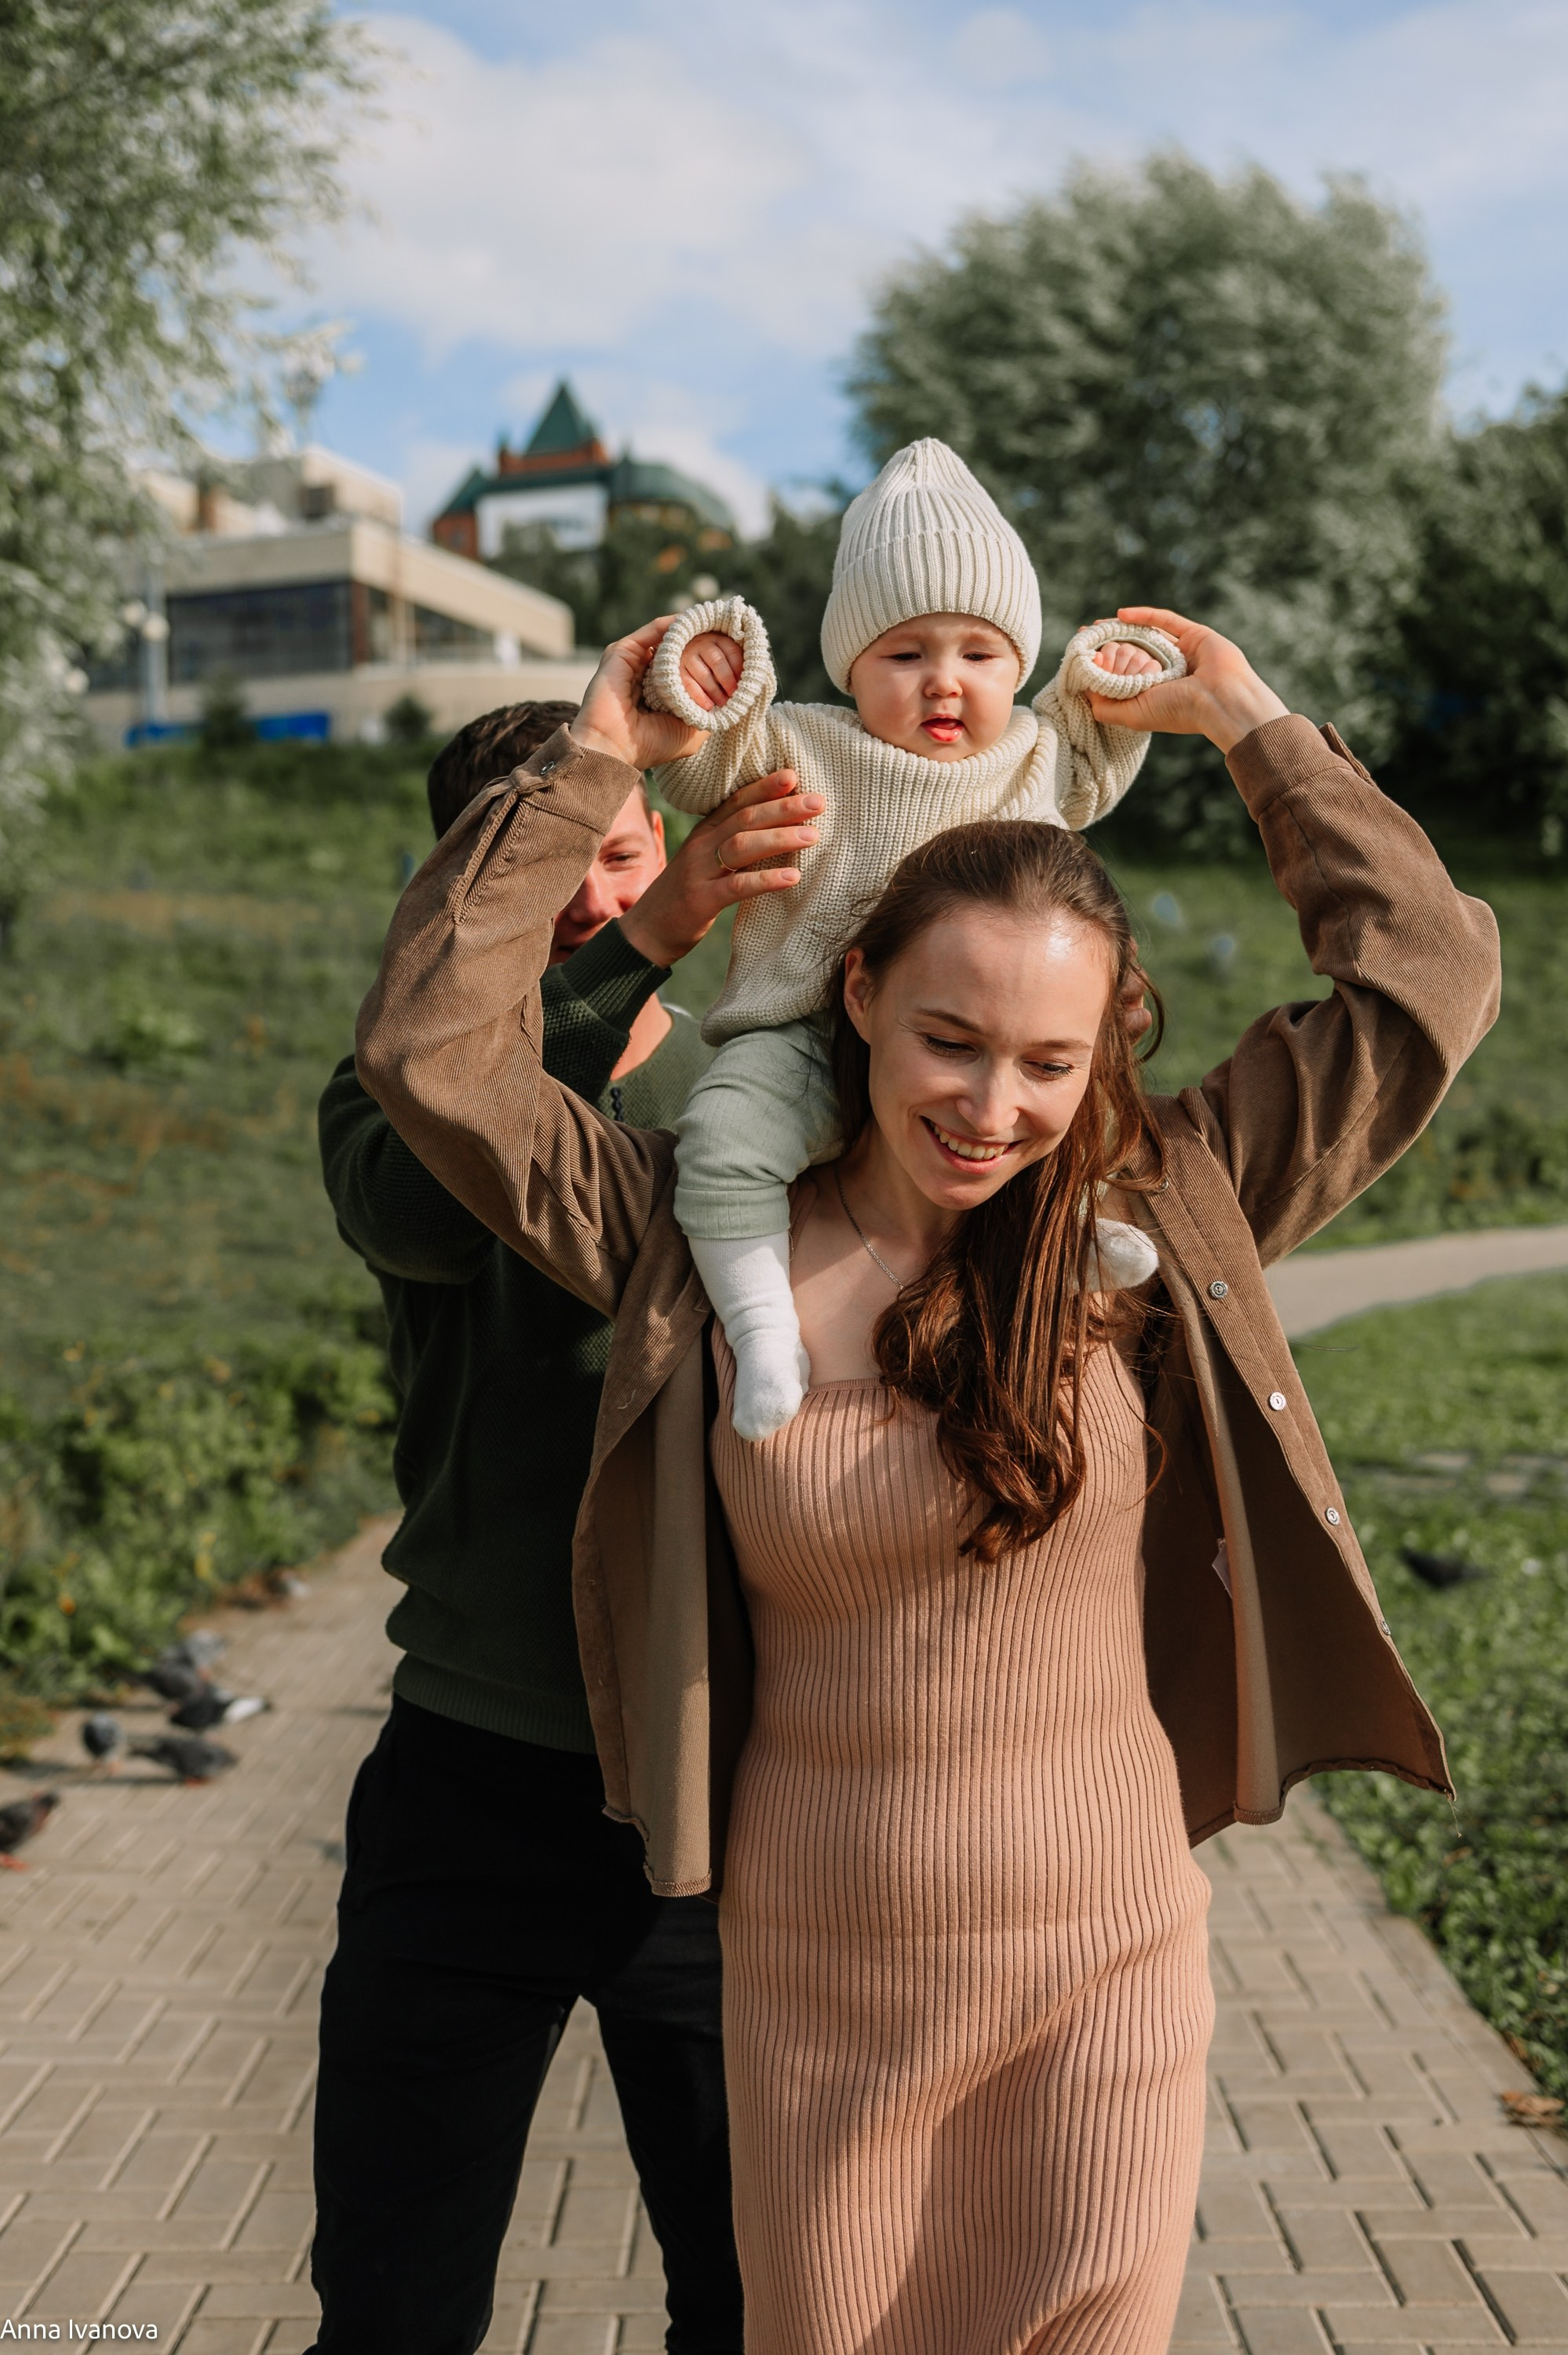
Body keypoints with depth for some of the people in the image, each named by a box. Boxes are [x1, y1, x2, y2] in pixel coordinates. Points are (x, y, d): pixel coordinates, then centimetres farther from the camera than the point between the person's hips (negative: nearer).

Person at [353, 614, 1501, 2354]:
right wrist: (589, 766, -8)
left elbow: (1424, 977, -5)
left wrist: (1250, 727, 0)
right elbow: (430, 1051, -10)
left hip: (1106, 1962, 0)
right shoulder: (705, 1244, -7)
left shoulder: (1161, 1220, -7)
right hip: (813, 1967, 1)